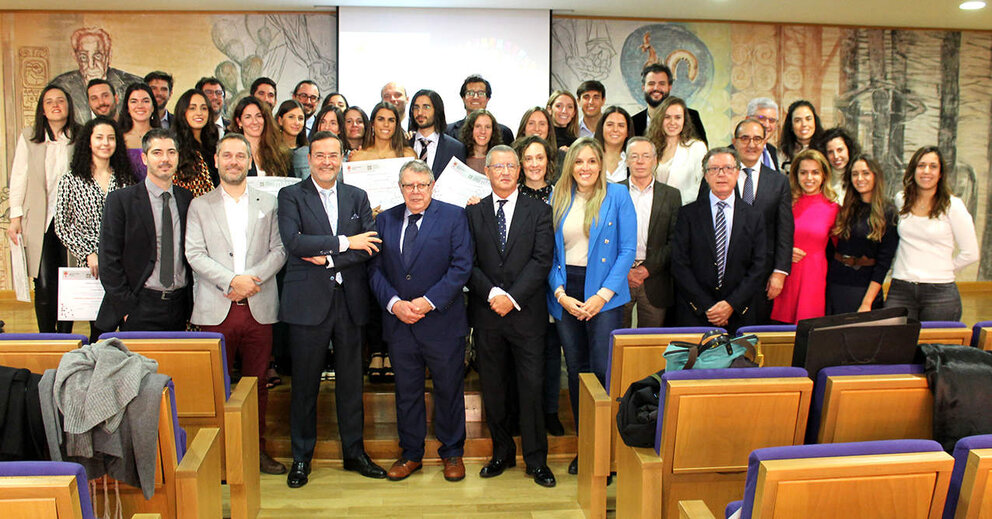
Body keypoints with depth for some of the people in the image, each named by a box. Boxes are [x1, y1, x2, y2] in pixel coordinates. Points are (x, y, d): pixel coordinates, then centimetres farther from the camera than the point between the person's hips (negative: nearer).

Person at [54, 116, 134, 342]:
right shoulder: (70, 180, 5)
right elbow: (62, 227, 4)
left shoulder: (126, 179, 11)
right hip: (90, 266, -1)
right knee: (99, 326, -2)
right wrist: (89, 254, -6)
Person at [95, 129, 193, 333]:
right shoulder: (120, 199, -2)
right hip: (140, 308, -3)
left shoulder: (188, 199, 9)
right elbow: (109, 260, -5)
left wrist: (192, 304, 5)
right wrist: (126, 306, -10)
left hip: (179, 307, 3)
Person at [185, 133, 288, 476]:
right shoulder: (200, 206, 10)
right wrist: (232, 280, -13)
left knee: (257, 381, 8)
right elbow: (194, 254, -1)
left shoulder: (268, 204, 12)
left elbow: (279, 250, 4)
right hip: (216, 309, -1)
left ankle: (257, 448, 19)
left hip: (259, 307, 1)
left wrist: (252, 278, -11)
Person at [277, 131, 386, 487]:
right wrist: (345, 243, -15)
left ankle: (354, 452, 24)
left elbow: (372, 246, 0)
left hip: (350, 300, 3)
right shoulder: (291, 196, 2)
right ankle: (301, 458, 20)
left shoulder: (357, 197, 11)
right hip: (308, 301, -2)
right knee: (304, 383, 6)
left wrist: (328, 257, -12)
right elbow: (293, 242, -14)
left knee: (351, 381, 10)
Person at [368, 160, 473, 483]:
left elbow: (461, 266, -8)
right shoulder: (385, 220, 9)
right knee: (406, 391, 13)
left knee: (449, 389, 9)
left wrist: (429, 301, -16)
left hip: (442, 321, -3)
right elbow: (375, 269, 5)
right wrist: (394, 303, -10)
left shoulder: (453, 217, -1)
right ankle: (411, 454, 28)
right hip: (398, 322, 3)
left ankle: (452, 453, 27)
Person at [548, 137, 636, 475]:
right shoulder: (558, 200, 9)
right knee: (576, 371, 9)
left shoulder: (618, 195, 0)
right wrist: (560, 294, -7)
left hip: (603, 294, -3)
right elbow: (550, 252, 7)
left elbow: (628, 250, -4)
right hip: (566, 295, 3)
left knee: (604, 370, -8)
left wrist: (603, 294, -12)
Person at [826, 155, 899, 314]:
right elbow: (830, 248, 9)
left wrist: (867, 303, -14)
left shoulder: (888, 213, -4)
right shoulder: (846, 209, 8)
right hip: (835, 285, 4)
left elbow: (884, 263, -8)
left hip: (866, 287, -4)